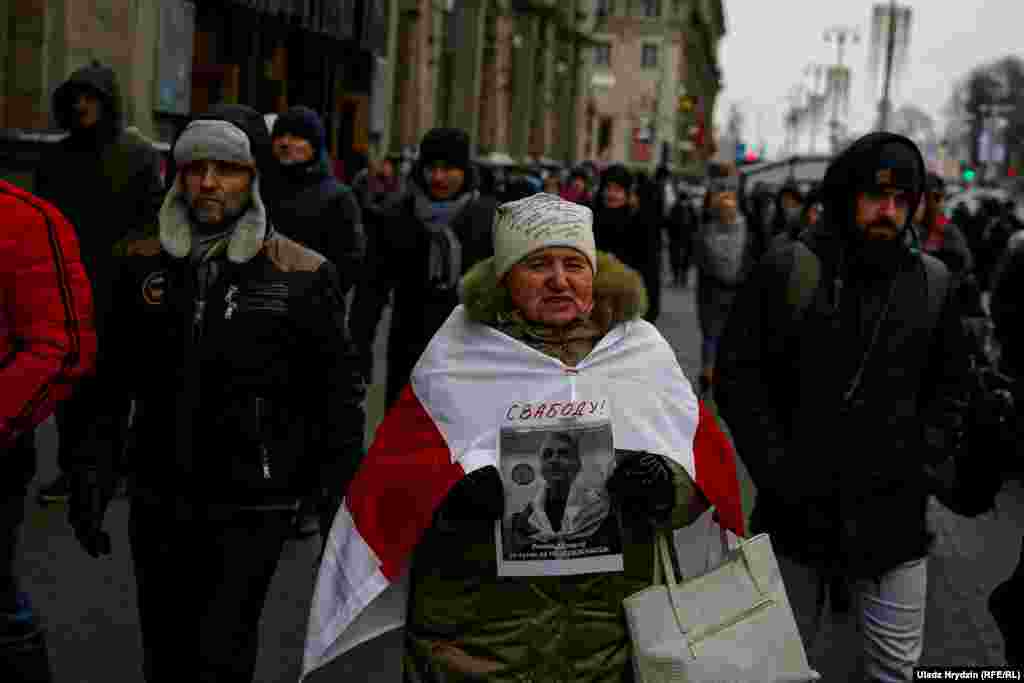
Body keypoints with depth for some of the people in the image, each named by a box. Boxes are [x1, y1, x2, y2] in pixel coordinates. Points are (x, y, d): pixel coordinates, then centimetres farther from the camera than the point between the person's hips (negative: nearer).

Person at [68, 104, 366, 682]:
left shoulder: (302, 277, -8)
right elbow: (110, 379, 12)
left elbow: (340, 396, -4)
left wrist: (341, 501, -7)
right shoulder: (146, 266, 4)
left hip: (252, 510, -4)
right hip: (159, 504, 4)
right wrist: (92, 472, 8)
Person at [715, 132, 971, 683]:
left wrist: (920, 469, -2)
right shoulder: (788, 269, -6)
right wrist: (776, 469, -11)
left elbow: (950, 386, 10)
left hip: (893, 519, 2)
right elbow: (736, 373, -4)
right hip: (797, 510, -1)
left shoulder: (931, 282, 3)